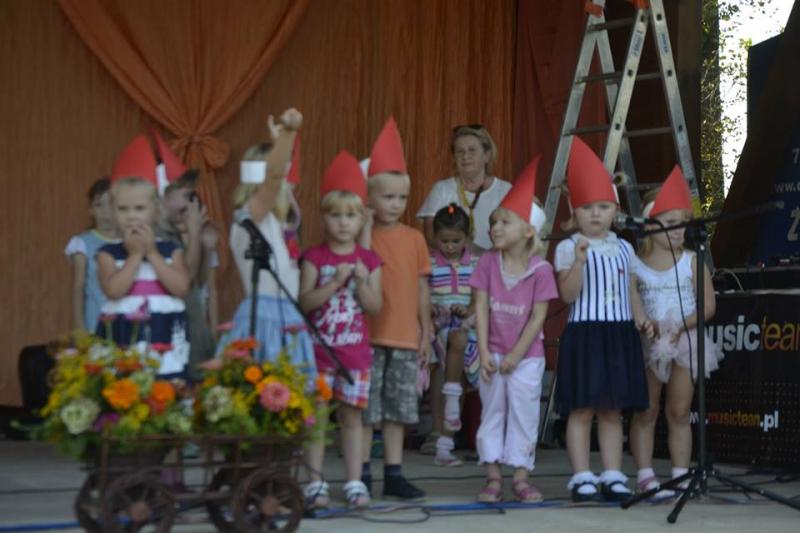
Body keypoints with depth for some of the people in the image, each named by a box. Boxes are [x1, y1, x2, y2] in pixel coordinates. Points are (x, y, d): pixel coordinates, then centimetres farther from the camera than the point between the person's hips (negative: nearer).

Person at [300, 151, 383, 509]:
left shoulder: (369, 260, 5)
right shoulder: (314, 258, -1)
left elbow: (375, 307, -1)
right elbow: (305, 301, -11)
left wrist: (362, 282, -16)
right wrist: (335, 283, -20)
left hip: (355, 350, 2)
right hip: (319, 349, -2)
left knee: (352, 415, 7)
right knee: (317, 415, 0)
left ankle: (354, 483, 11)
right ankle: (316, 483, 6)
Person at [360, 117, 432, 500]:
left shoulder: (414, 239, 7)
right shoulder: (362, 235, -4)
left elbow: (422, 287, 12)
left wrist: (426, 332, 11)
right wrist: (365, 227, -19)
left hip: (405, 338, 4)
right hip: (369, 337, -4)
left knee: (398, 410, 9)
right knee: (366, 410, 0)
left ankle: (394, 475, 16)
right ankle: (362, 477, 8)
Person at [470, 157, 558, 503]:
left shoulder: (540, 270, -9)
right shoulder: (488, 264, -3)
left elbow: (538, 317, -9)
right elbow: (481, 309, -4)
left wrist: (516, 355, -11)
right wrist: (484, 353, -10)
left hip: (527, 356, -2)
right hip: (493, 353, 2)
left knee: (523, 415, 0)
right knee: (492, 413, 5)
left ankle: (521, 477, 8)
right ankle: (493, 477, 11)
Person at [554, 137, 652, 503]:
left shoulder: (624, 249, 13)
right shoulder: (568, 248, -2)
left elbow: (631, 291, 15)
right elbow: (568, 294, -11)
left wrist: (640, 318, -2)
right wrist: (579, 261, -25)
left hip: (619, 334, 4)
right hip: (584, 333, -4)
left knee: (612, 410, 7)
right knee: (581, 409, -5)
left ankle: (613, 476, 11)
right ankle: (582, 477, 0)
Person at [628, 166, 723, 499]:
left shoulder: (691, 262, 1)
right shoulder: (634, 264, -2)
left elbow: (708, 305, -5)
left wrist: (681, 326, -17)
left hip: (684, 342, 1)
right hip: (646, 343, -1)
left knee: (679, 412, 5)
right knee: (646, 412, 2)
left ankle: (681, 475, 9)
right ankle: (645, 476, 4)